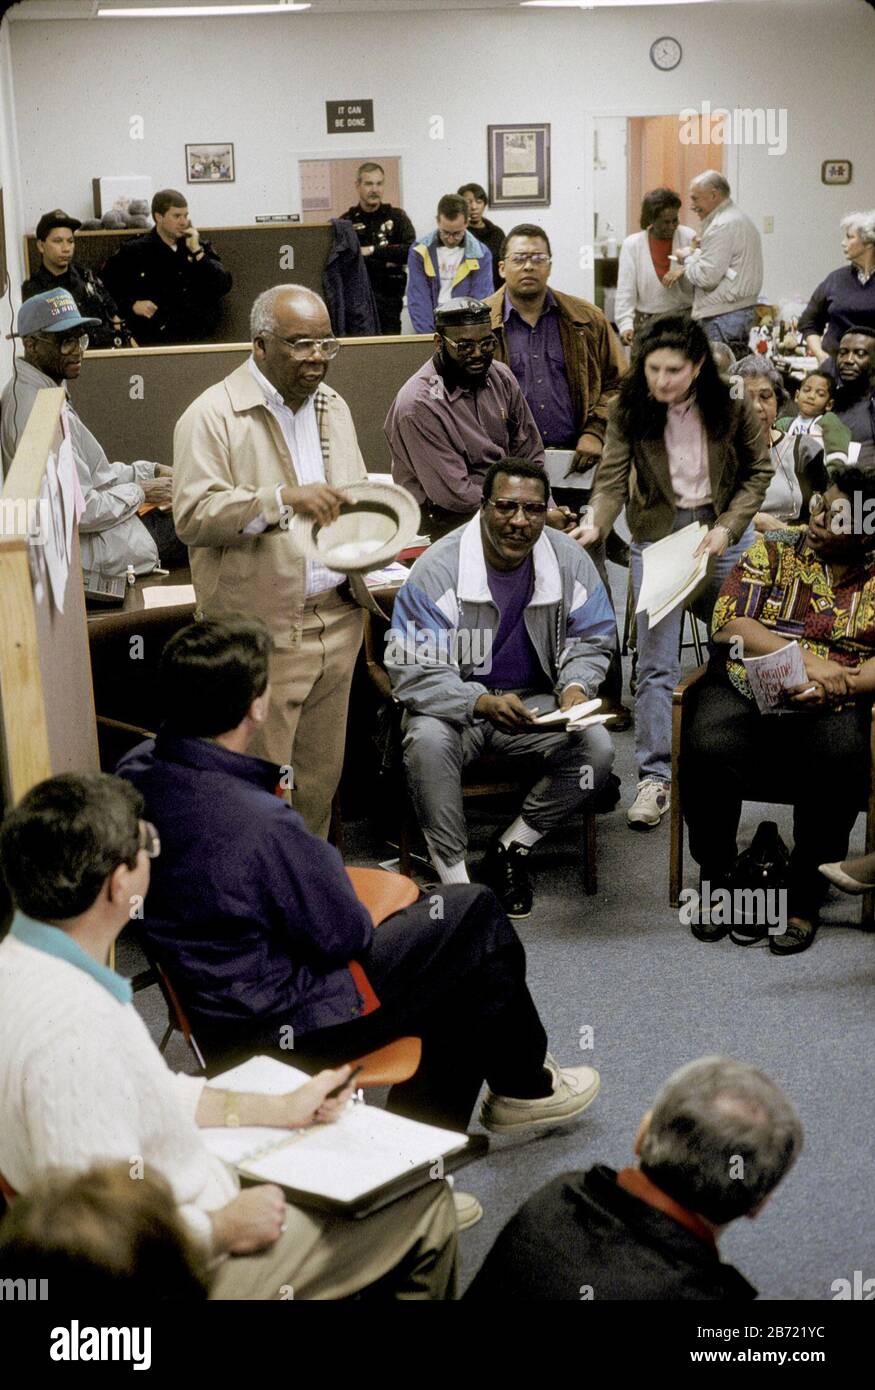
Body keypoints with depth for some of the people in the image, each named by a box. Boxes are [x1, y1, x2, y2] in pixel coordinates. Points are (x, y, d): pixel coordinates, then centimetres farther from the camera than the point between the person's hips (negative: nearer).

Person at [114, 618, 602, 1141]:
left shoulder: (136, 770, -9)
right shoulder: (262, 825, -35)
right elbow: (346, 934, -20)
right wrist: (329, 863, 0)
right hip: (281, 1026, -9)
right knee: (474, 915, 7)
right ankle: (523, 1086, 30)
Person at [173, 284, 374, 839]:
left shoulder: (333, 407, 14)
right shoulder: (213, 415, -9)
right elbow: (192, 516, -19)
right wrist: (283, 499, -30)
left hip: (336, 620, 7)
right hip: (262, 632, -6)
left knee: (321, 778, 15)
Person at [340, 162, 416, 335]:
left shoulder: (396, 217, 8)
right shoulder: (346, 222, 5)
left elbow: (412, 250, -8)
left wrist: (372, 251, -12)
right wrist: (386, 263, -11)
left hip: (389, 301, 1)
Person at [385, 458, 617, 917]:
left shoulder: (570, 561, -7)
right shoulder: (438, 569, -19)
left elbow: (590, 641, 7)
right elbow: (413, 671, -21)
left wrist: (575, 686, -16)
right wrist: (483, 704, -36)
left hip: (533, 700, 3)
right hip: (452, 703, -3)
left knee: (596, 748, -22)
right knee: (427, 741, -35)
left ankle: (510, 849, -1)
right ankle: (455, 880, -20)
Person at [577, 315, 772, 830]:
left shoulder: (729, 405, -11)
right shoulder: (629, 409, -12)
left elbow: (759, 469, -1)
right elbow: (613, 478, -15)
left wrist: (728, 527, -12)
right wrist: (595, 525, -34)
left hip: (725, 531, 1)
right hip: (658, 535, -1)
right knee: (656, 662, -7)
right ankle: (655, 776, -6)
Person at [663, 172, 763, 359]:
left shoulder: (722, 226, -15)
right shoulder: (740, 219, 18)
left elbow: (707, 276, -18)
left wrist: (687, 258, 0)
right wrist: (684, 269, 11)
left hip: (723, 317, -10)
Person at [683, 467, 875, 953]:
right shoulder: (773, 549, 9)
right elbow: (727, 624, -2)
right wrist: (808, 661, -14)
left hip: (830, 709, -1)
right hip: (745, 692, 1)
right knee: (706, 750, -31)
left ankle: (804, 899, -14)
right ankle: (716, 879, -6)